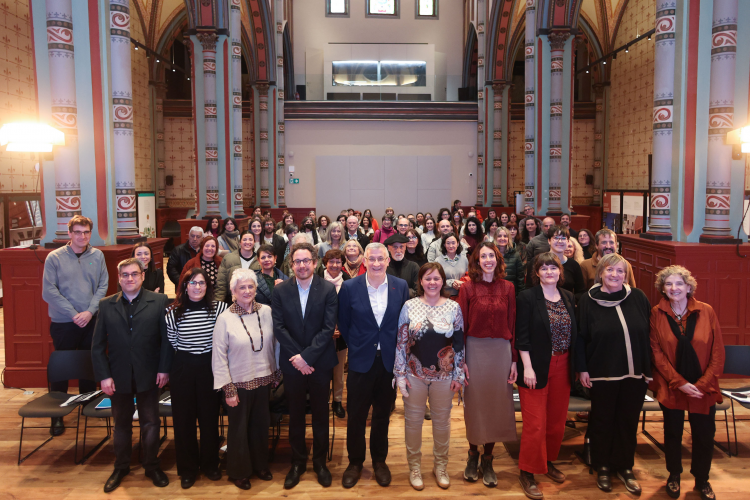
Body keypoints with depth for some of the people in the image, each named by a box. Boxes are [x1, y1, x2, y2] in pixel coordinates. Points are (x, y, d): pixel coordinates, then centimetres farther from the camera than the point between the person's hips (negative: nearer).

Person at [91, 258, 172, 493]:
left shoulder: (159, 301, -5)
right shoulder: (106, 305, 2)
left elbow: (167, 337, -6)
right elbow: (98, 345, 1)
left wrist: (164, 369, -11)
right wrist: (103, 375, -6)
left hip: (148, 375, -2)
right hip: (118, 376, 2)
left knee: (150, 423, 10)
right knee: (121, 423, 16)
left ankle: (151, 465, 27)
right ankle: (120, 467, 33)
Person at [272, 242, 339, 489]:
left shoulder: (328, 289, -7)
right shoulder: (281, 290, -2)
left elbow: (328, 328, -11)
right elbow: (279, 327, -5)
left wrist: (306, 356, -16)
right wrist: (297, 357, -13)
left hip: (320, 362, -1)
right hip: (292, 364, 1)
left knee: (320, 414, 11)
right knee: (295, 415, 13)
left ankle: (320, 461, 28)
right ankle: (297, 462, 28)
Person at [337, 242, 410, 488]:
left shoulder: (401, 286, -3)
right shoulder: (350, 288, -7)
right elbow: (343, 324, 2)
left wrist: (396, 351, 0)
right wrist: (357, 347, 2)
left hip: (390, 362, 1)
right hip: (361, 362, -1)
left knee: (383, 415, 15)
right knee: (356, 415, 9)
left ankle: (379, 461, 35)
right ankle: (355, 462, 30)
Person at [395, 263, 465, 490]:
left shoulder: (453, 307, -4)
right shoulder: (409, 306, -6)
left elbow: (459, 344, 1)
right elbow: (401, 342, -3)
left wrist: (458, 375, 0)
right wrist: (400, 374, -4)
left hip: (444, 375, 1)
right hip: (414, 374, 0)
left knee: (442, 421, 14)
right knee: (413, 421, 11)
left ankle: (440, 465, 33)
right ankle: (414, 466, 29)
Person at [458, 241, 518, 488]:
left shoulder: (507, 288, 3)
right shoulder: (468, 288, -3)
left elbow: (512, 325, 4)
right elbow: (461, 326, -3)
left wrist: (514, 359, 1)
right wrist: (460, 360, -7)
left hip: (501, 351, 2)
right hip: (475, 350, -2)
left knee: (496, 404, 8)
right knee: (474, 404, 9)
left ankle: (487, 460, 24)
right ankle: (473, 454, 29)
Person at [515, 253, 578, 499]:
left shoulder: (569, 297, 7)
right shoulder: (527, 297, -8)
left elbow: (573, 333, 11)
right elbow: (522, 336, -10)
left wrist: (576, 367, 8)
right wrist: (527, 367, -15)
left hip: (562, 367, 5)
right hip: (537, 367, -5)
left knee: (557, 420, 14)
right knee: (535, 422, -2)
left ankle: (548, 461, 34)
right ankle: (527, 473, 12)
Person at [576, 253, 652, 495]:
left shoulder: (638, 298, -1)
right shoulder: (588, 300, -5)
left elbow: (650, 334, 5)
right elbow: (580, 337, -3)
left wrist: (650, 367, 4)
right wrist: (582, 368, -6)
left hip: (635, 374, 2)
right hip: (602, 374, -2)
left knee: (629, 421, 13)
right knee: (603, 421, 11)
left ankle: (625, 467, 30)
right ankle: (603, 468, 28)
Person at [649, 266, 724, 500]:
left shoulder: (706, 311, -5)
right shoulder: (657, 313, -6)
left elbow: (718, 352, -4)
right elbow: (656, 352, -7)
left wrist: (703, 384, -10)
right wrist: (679, 382, -13)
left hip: (703, 388, 0)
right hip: (670, 387, 0)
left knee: (704, 435, 8)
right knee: (673, 433, 13)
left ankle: (702, 480, 30)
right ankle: (674, 475, 33)